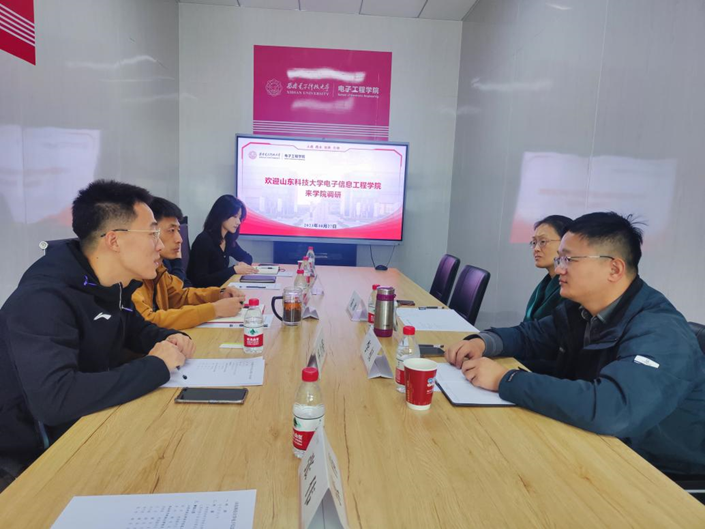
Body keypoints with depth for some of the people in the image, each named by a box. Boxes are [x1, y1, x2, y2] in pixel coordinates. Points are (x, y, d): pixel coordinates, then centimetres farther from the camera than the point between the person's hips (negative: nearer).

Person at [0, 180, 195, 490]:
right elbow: (53, 399, -40)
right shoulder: (44, 300, -28)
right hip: (41, 453, -8)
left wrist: (168, 339, -6)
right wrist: (155, 366, -30)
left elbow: (135, 329, 17)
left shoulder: (112, 286, -1)